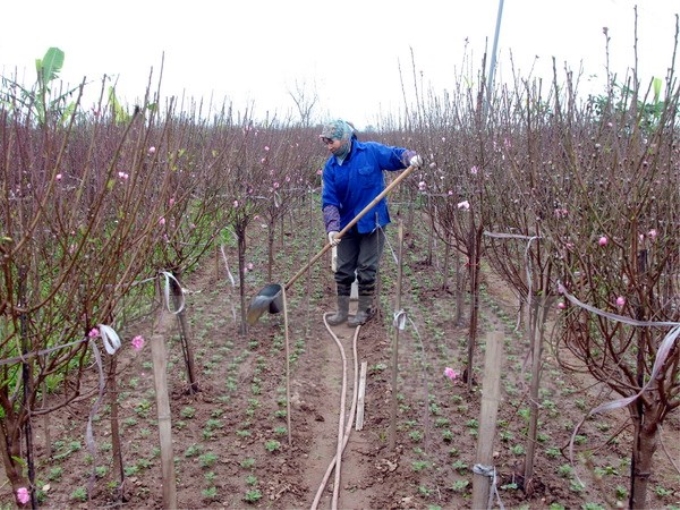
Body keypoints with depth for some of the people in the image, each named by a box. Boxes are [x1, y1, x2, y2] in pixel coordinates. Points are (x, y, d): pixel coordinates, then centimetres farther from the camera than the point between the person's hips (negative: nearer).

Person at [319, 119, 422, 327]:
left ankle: (364, 310, 22)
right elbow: (329, 200, -11)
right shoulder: (331, 167, -5)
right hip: (347, 225, 4)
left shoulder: (372, 151, -12)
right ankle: (342, 311, 26)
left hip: (372, 222, -3)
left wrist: (411, 157, -26)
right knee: (343, 270, 11)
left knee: (366, 270, 5)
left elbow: (396, 155, -2)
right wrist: (332, 227, -24)